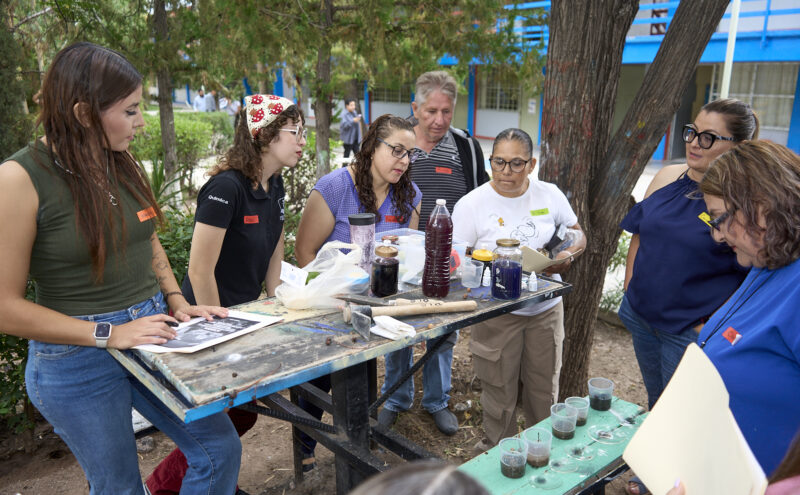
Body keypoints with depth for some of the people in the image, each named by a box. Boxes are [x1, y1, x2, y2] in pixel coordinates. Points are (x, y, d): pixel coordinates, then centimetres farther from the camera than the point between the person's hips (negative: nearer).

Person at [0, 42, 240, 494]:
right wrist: (108, 334, -21)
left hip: (152, 332, 6)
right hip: (78, 361, -5)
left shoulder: (124, 163, 2)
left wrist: (176, 301, 2)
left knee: (221, 449, 9)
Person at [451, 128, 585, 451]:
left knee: (544, 391, 16)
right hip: (496, 313, -3)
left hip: (546, 309, 3)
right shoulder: (471, 204, -9)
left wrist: (567, 255, -10)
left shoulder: (550, 195, 0)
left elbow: (578, 235, 12)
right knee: (500, 395, 10)